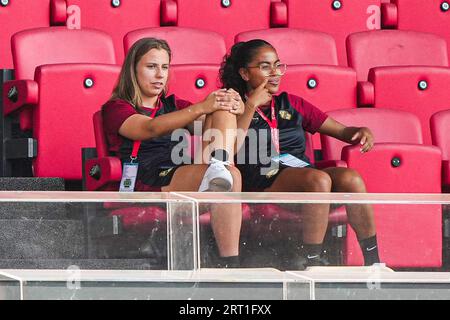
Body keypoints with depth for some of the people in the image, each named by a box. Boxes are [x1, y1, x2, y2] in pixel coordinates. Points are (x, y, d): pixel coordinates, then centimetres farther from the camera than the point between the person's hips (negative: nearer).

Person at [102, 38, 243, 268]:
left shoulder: (173, 106, 33)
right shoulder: (116, 108, 13)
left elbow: (209, 125, 13)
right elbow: (150, 129, -11)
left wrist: (233, 109, -13)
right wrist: (201, 108, -24)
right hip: (149, 184, -6)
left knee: (223, 107, -16)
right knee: (231, 176, -35)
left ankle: (219, 163, -43)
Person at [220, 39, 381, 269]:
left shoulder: (291, 104, 27)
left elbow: (341, 131, 23)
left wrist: (361, 132, 1)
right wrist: (251, 106, -5)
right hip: (265, 181, -5)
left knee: (350, 178, -27)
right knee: (318, 179, -35)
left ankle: (373, 263, -26)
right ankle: (310, 262, -34)